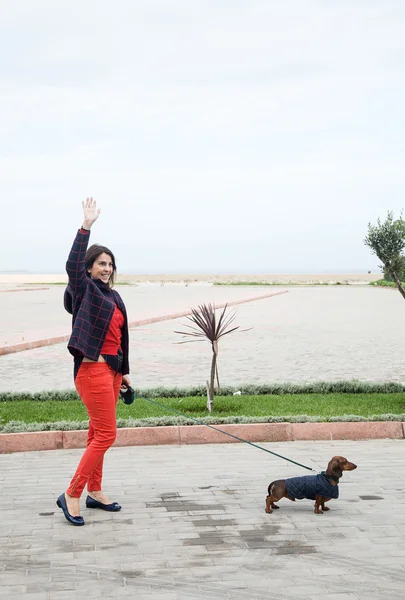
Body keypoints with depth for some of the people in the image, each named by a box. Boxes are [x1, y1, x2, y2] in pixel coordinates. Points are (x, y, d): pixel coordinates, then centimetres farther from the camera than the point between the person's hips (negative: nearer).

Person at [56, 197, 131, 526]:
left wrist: (124, 372, 21)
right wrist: (87, 226, -32)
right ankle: (71, 495, -5)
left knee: (98, 432, 15)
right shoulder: (84, 289, -6)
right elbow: (72, 264, -27)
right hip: (92, 368, -8)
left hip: (112, 368, 8)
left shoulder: (113, 296, 15)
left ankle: (94, 492, 25)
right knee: (107, 433, -11)